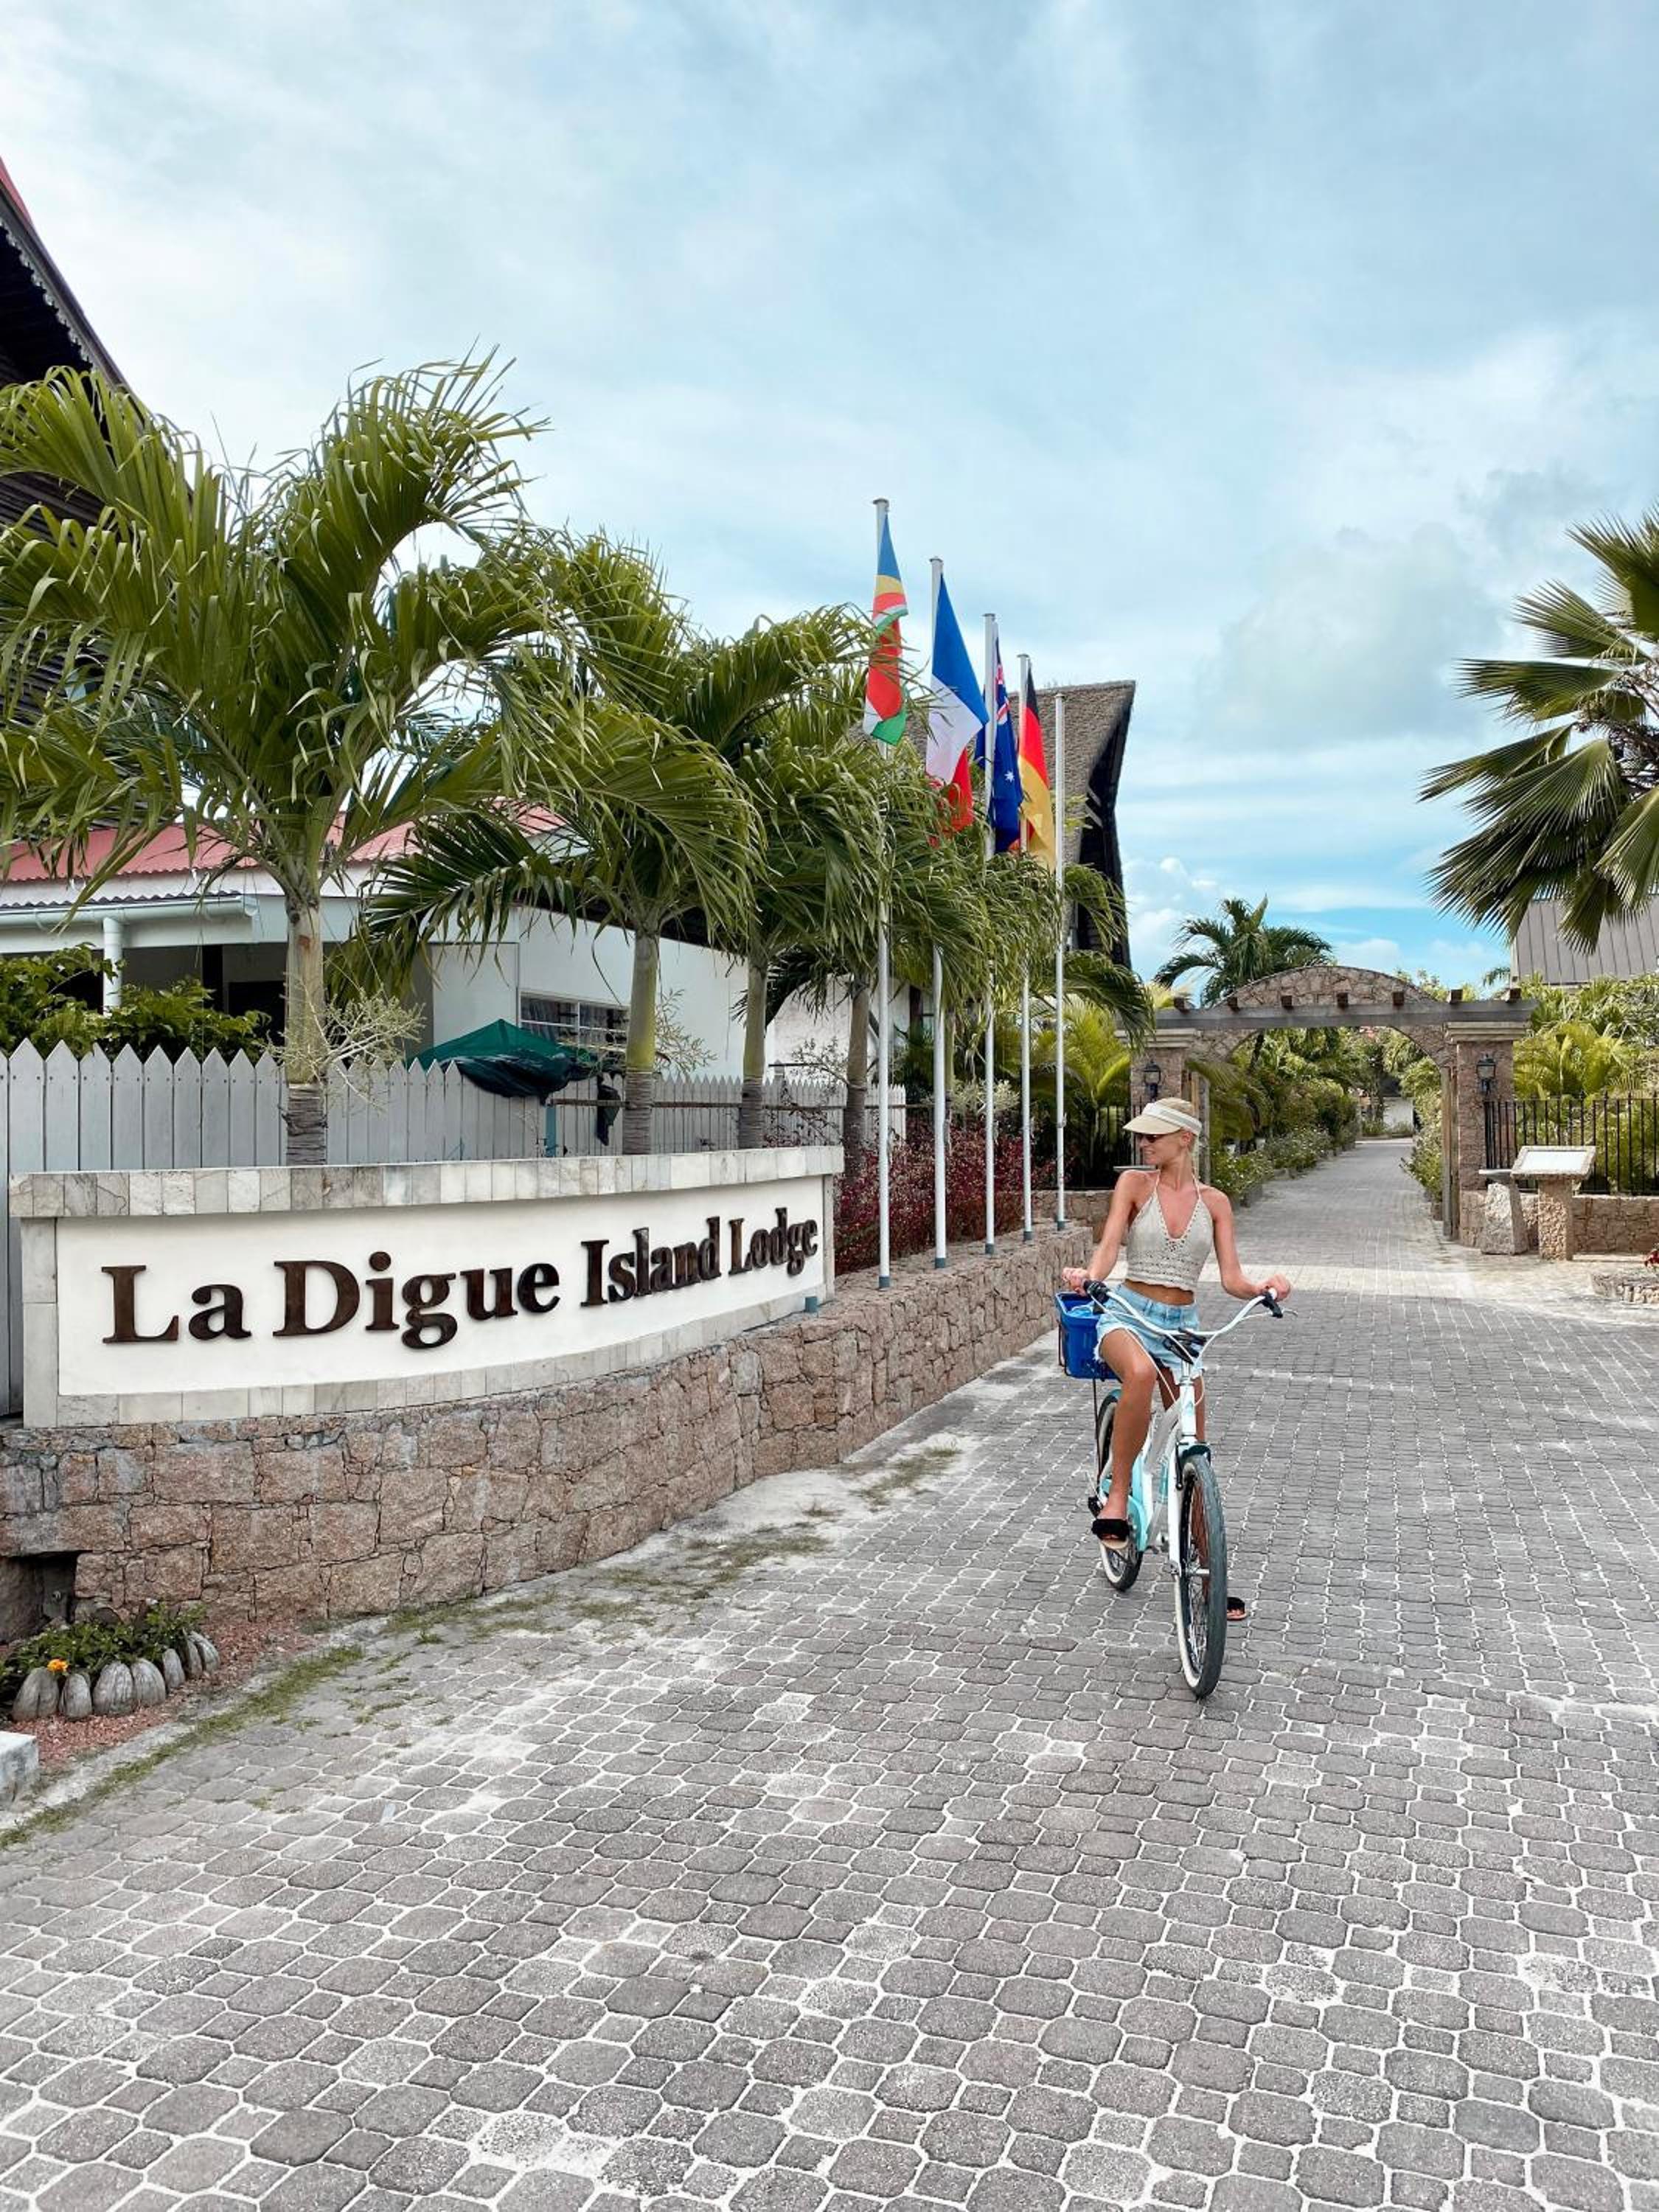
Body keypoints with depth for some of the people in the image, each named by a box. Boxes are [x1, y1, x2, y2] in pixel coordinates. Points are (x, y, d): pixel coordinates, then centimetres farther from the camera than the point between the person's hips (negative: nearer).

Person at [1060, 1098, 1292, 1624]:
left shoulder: (1214, 1202, 5)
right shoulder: (1134, 1183, -1)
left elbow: (1232, 1279, -1)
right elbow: (1108, 1247, -13)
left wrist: (1263, 1287, -24)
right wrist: (1087, 1275, -35)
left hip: (1182, 1324, 3)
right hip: (1128, 1315, -3)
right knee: (1141, 1372, -40)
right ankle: (1117, 1495, -25)